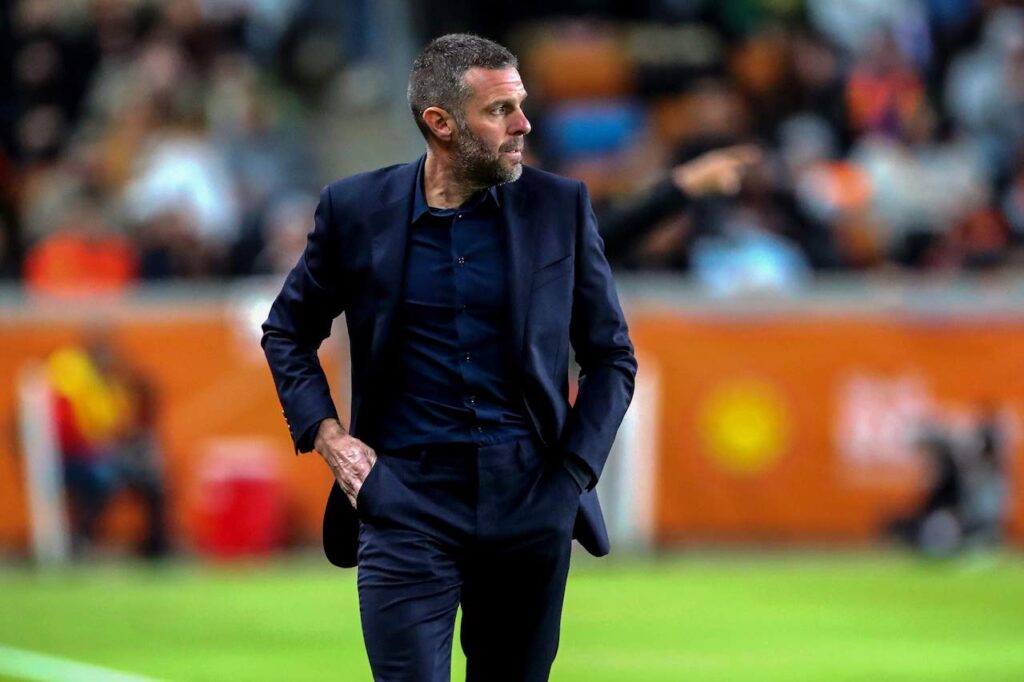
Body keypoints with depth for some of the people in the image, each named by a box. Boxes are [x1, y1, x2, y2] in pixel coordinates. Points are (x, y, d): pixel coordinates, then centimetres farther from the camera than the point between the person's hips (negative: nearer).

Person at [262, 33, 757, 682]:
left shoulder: (560, 206, 3)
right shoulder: (356, 209, 1)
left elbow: (612, 355, 10)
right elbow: (287, 332, 15)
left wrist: (574, 472, -1)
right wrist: (326, 436, 1)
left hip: (530, 501, 1)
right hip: (407, 500, -1)